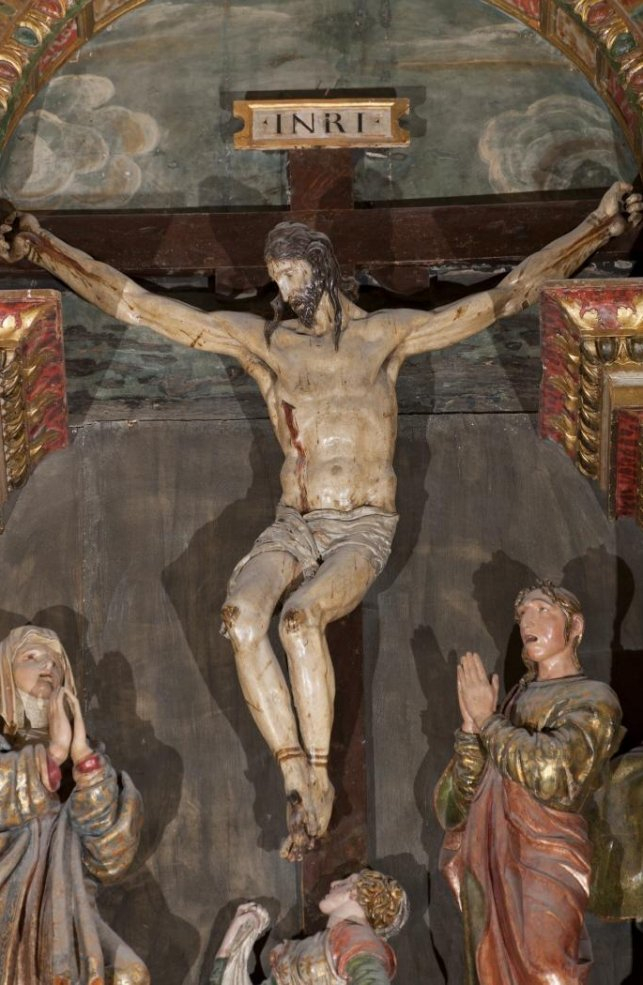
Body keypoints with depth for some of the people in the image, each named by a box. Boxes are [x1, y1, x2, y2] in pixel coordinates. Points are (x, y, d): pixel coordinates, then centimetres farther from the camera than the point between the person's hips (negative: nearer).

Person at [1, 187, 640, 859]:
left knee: (300, 618, -34)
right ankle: (295, 779, -23)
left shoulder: (386, 334, 5)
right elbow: (137, 305, 8)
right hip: (291, 528, 3)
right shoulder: (259, 339, 10)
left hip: (362, 532, -2)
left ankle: (318, 779, -18)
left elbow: (507, 295, 5)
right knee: (241, 617, -30)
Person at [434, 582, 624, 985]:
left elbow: (551, 771, -20)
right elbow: (461, 795, 13)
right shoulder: (517, 698, 16)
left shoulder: (593, 699, -2)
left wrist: (487, 720, -8)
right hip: (487, 867, 7)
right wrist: (471, 725, -3)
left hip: (544, 866, -6)